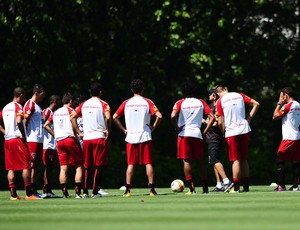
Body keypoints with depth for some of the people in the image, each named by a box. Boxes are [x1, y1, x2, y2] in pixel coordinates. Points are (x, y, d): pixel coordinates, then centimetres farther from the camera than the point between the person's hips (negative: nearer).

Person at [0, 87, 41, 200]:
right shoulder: (18, 106, -8)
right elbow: (19, 121, -23)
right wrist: (23, 135, -13)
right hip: (17, 139, -8)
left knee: (11, 168, 6)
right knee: (26, 166, -5)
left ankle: (13, 194, 3)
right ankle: (29, 194, -9)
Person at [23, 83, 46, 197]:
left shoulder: (37, 106, 20)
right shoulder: (30, 104, -9)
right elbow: (25, 121, -15)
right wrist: (25, 135, -16)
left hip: (39, 139, 10)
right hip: (33, 139, -10)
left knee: (36, 164, 9)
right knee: (32, 164, -9)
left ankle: (34, 190, 10)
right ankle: (31, 191, -9)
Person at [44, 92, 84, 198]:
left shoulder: (56, 112, 17)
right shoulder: (70, 110, -1)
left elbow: (46, 125, 18)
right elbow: (72, 119, -21)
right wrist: (79, 133, -16)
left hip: (59, 141, 5)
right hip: (70, 138, -5)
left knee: (63, 168, 3)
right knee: (78, 166, 1)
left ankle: (64, 192, -4)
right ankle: (78, 192, -8)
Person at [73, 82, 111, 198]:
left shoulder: (84, 104, 11)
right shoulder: (103, 104, -3)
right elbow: (108, 117, -20)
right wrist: (108, 130, -6)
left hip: (86, 138, 4)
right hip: (99, 137, -4)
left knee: (86, 166, 11)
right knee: (98, 166, -1)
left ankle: (85, 191, 9)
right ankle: (95, 192, -5)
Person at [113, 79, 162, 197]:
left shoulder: (126, 103, 4)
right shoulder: (147, 102, -1)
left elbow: (115, 117, 3)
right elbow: (159, 116, -12)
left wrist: (124, 129, 8)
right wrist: (153, 127, 2)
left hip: (131, 137, 1)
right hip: (145, 137, -1)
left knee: (131, 164, 4)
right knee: (148, 163, 2)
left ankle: (128, 189, -2)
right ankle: (152, 189, -2)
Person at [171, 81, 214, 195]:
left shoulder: (180, 103, 2)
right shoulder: (201, 102, 10)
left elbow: (173, 116, -15)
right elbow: (212, 117, 3)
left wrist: (177, 129, -3)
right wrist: (205, 131, 6)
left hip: (184, 134, -2)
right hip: (197, 134, 2)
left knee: (186, 161, 1)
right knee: (200, 161, 10)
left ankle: (191, 188, -6)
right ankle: (205, 188, 8)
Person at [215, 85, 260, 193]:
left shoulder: (220, 101, -4)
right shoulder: (239, 95, 7)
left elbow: (220, 122, -6)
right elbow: (256, 104, 6)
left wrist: (224, 133, 9)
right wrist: (248, 118, 8)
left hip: (231, 132, -4)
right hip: (244, 130, 4)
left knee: (236, 160, -1)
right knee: (244, 159, 11)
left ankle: (236, 187, -5)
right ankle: (246, 186, 12)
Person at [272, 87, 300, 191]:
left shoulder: (287, 106, -11)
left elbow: (275, 116, -5)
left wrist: (279, 103, 1)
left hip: (289, 138, -8)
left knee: (280, 160, -2)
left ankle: (281, 186, -6)